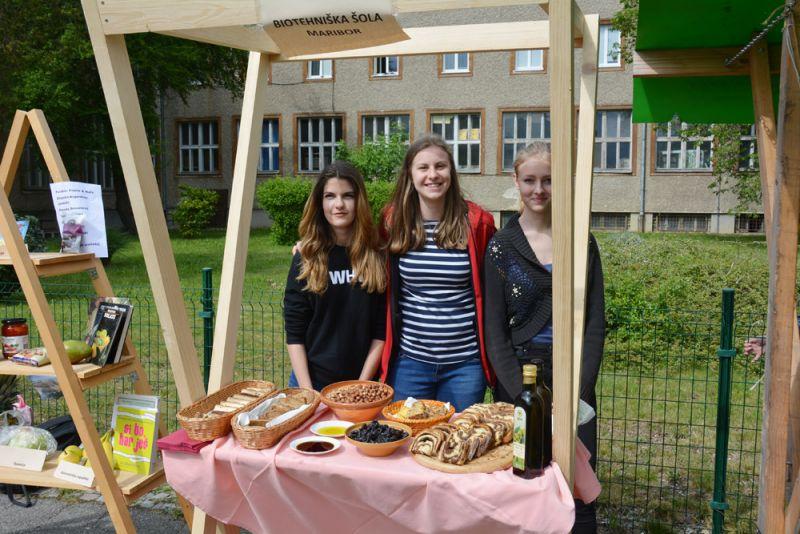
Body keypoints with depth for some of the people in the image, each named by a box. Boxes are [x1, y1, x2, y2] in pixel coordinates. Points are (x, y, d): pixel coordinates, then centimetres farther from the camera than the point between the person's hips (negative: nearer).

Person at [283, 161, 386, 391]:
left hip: (364, 382, 0)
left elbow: (381, 331, -5)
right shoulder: (306, 258, -4)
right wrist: (307, 392, -11)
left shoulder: (377, 258, -4)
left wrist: (361, 385, -11)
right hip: (313, 382, 0)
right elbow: (294, 332, -4)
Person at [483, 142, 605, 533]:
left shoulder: (582, 242, 4)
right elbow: (495, 334, -2)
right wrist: (524, 396, -12)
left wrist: (576, 393, -9)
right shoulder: (501, 246, 0)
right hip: (519, 380, -1)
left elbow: (595, 324, 2)